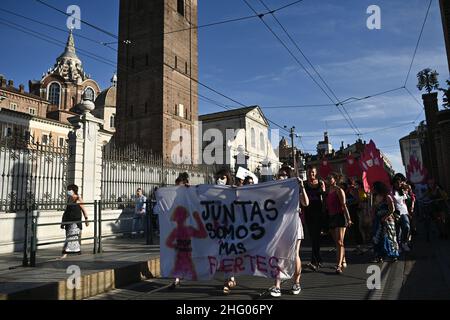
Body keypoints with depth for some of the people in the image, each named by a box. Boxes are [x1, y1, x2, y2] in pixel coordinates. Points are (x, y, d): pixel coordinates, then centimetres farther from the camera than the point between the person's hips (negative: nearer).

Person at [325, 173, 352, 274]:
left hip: (339, 216, -7)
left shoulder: (339, 190, -6)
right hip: (331, 217, 7)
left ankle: (339, 266, -14)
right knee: (337, 242, 15)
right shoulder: (328, 191, 13)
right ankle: (343, 261, 29)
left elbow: (344, 205, -12)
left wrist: (348, 218, -17)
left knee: (339, 242, -11)